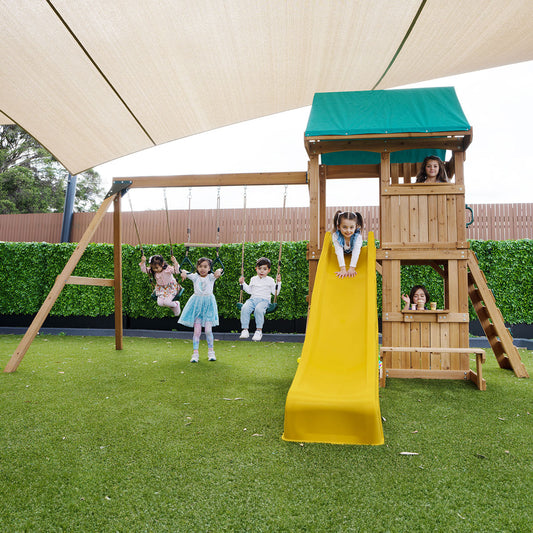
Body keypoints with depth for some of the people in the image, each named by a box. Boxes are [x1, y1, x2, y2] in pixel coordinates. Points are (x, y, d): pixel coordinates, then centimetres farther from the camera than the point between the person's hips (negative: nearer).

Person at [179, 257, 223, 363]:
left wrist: (218, 271, -40)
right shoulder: (195, 277, 6)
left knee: (208, 330, -1)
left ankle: (210, 351, 17)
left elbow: (219, 271, -16)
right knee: (196, 330, -2)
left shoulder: (211, 277, 2)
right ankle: (195, 353, 5)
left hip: (208, 303, 0)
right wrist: (183, 273, -30)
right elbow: (185, 273, -6)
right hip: (197, 304, 1)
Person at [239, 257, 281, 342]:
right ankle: (245, 330, -24)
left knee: (258, 309, -38)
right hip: (252, 299, 3)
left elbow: (275, 292, 9)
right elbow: (250, 290, 28)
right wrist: (243, 283, 23)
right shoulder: (253, 279, 22)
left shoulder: (270, 280, 12)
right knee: (244, 308, -29)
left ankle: (259, 330, -27)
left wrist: (278, 282, 0)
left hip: (264, 300, -3)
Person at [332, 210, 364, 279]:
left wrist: (351, 268, -48)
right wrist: (343, 269, -48)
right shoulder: (335, 236, -40)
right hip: (343, 252, 1)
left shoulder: (358, 236, -40)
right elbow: (339, 253, -44)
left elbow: (356, 252, -43)